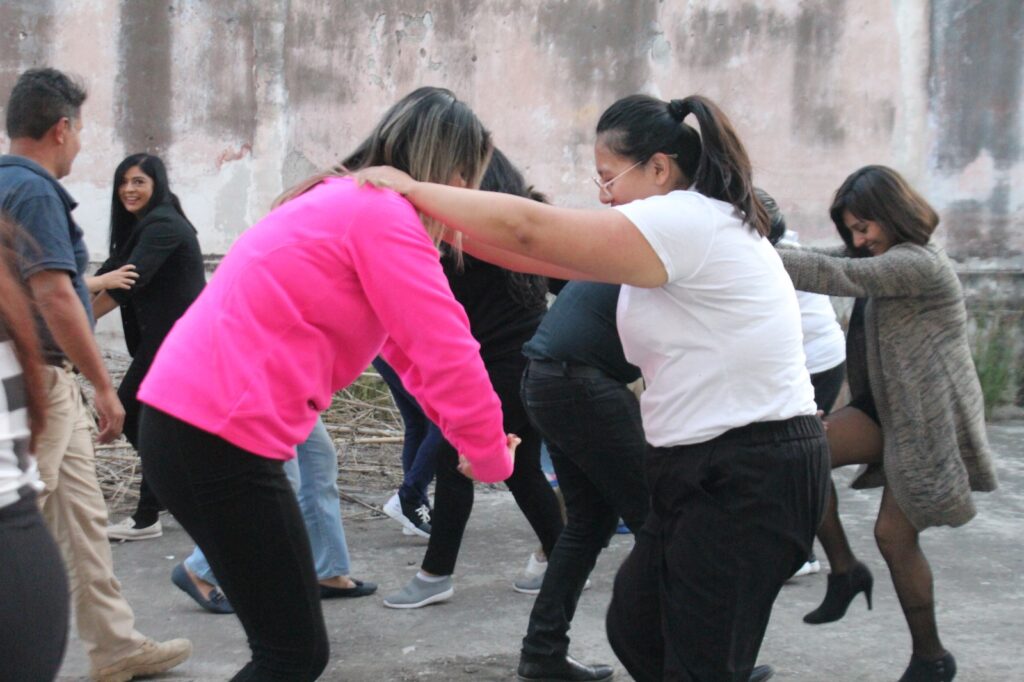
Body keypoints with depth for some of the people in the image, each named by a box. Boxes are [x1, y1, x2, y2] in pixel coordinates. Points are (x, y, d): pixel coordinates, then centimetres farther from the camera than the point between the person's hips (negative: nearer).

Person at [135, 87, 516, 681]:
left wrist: (475, 440, 23)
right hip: (220, 437, -10)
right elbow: (446, 354, -14)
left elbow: (409, 344, 27)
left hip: (190, 424, 10)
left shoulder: (345, 202, 21)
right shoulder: (384, 214, -11)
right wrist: (492, 457, 2)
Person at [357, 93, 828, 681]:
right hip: (713, 472, 10)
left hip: (751, 479, -10)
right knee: (636, 631, 15)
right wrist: (444, 221, 5)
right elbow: (553, 252, 10)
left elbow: (528, 229, -17)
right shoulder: (698, 225, 14)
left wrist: (413, 190, -7)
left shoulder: (683, 222, -17)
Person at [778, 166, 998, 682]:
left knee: (894, 536, -3)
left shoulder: (918, 264, -18)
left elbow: (836, 275, -28)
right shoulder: (888, 259, 12)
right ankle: (843, 570, 2)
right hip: (888, 409, 9)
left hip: (930, 422, -9)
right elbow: (831, 264, 2)